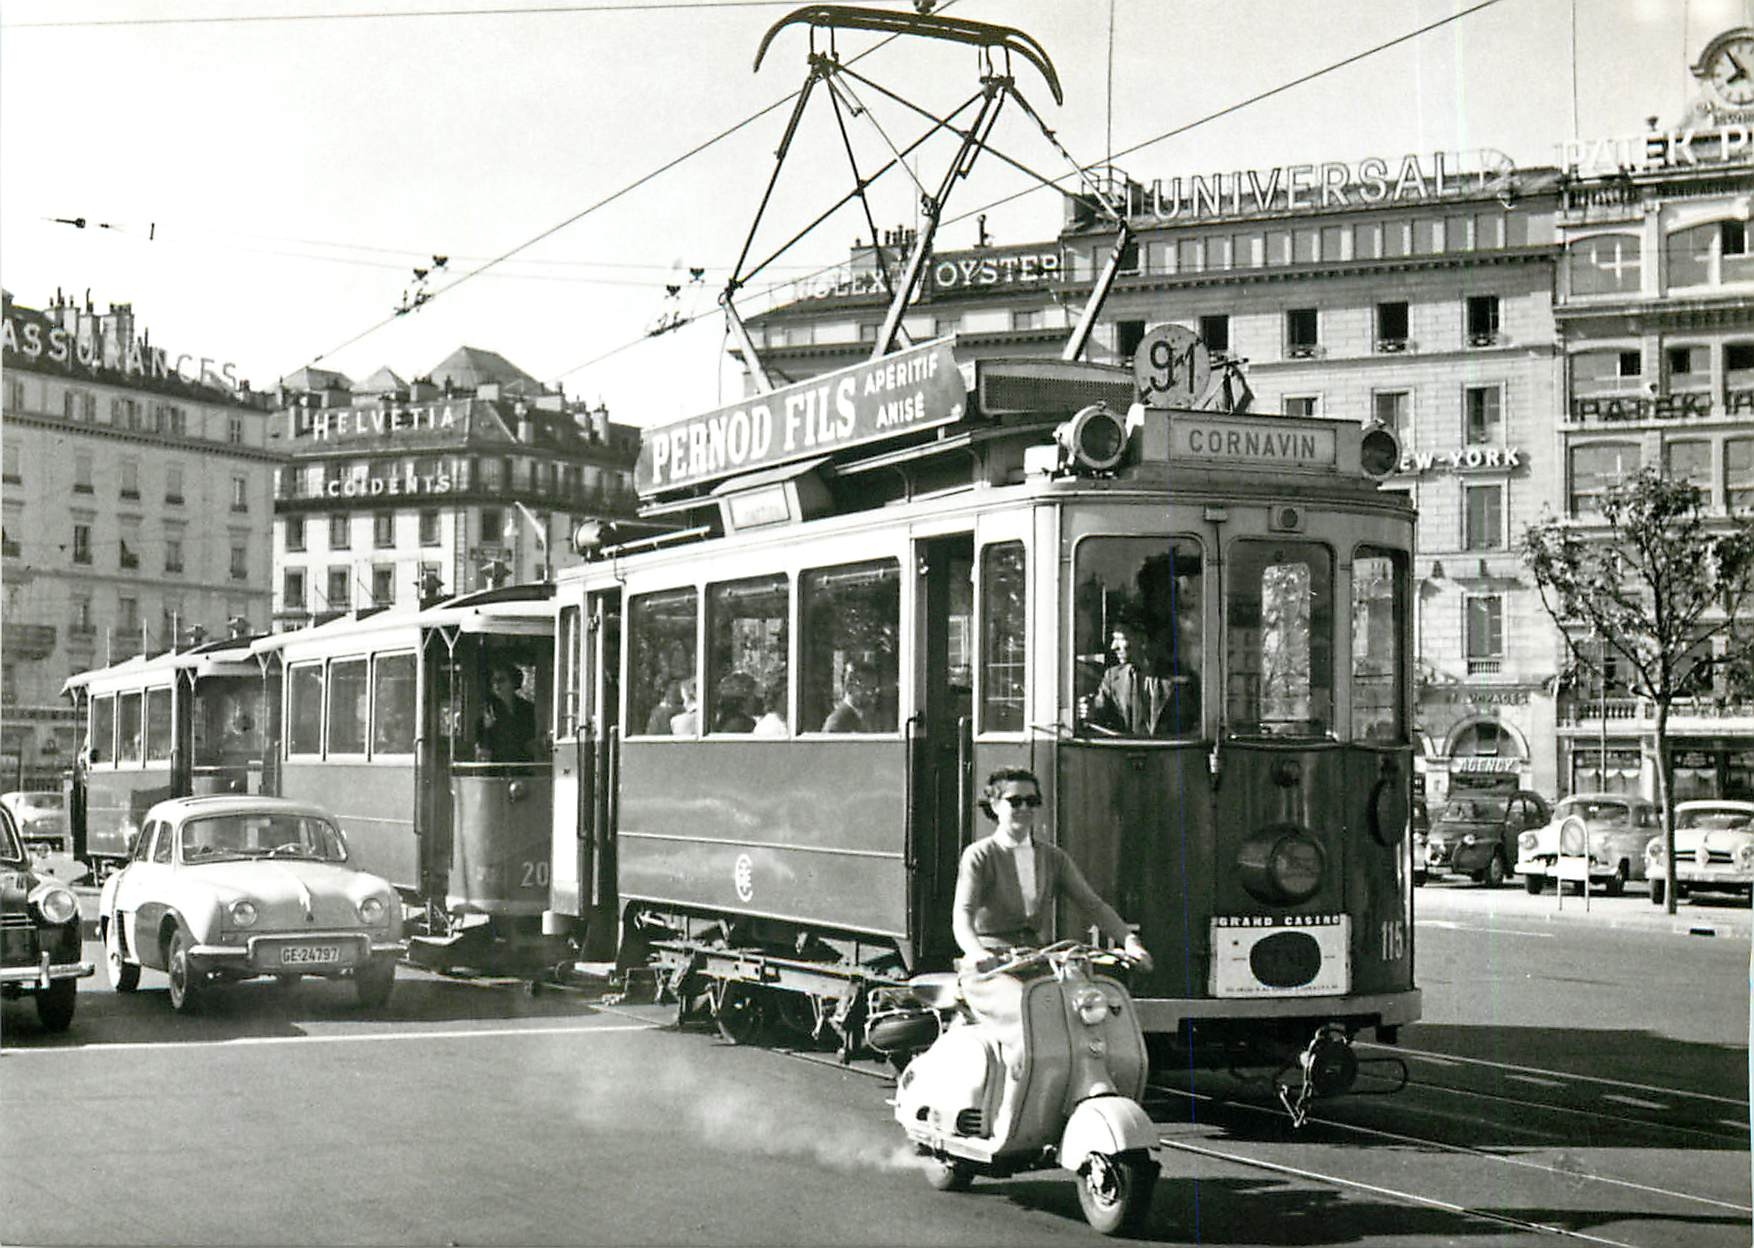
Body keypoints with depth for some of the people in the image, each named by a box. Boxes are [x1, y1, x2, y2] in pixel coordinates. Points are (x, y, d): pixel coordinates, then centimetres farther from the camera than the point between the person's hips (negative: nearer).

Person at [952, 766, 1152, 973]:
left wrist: (1129, 940, -11)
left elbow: (1094, 905, 8)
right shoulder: (979, 855, -2)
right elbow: (962, 914, -15)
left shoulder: (1053, 857, 14)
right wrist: (976, 952, -37)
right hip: (991, 962, -5)